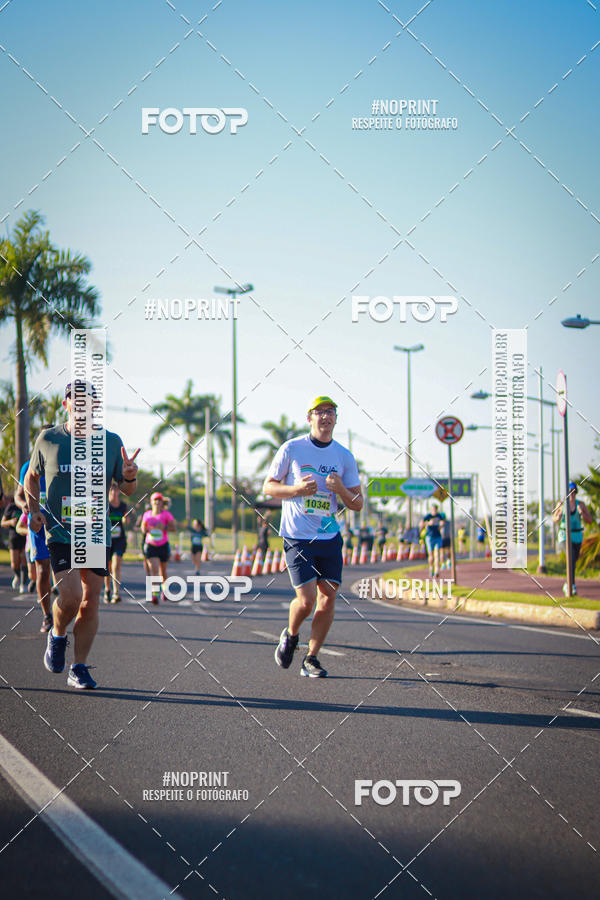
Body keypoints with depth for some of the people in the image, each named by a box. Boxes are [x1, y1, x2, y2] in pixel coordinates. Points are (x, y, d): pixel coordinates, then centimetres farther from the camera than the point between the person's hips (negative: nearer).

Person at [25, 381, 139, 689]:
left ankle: (79, 668, 16)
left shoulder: (111, 442, 4)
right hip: (60, 531, -2)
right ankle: (57, 635, 14)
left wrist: (130, 476, -13)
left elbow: (127, 490, 10)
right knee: (71, 596, -18)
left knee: (90, 603, 3)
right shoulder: (48, 439, 1)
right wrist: (34, 510, 2)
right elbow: (31, 477, 16)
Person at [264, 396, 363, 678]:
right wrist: (297, 489, -15)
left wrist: (341, 490, -14)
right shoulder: (291, 449, -2)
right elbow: (268, 486, 3)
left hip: (330, 538, 4)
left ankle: (311, 659, 12)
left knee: (328, 597, -2)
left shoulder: (344, 456, 5)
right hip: (297, 538, -3)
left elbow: (357, 504, 7)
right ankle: (290, 636, 21)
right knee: (306, 600, -11)